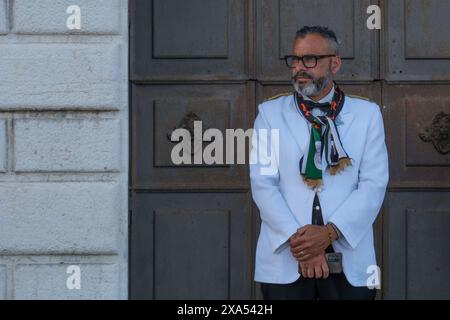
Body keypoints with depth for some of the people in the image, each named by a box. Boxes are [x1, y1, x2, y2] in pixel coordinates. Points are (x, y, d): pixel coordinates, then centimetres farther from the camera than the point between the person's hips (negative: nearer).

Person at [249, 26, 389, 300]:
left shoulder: (367, 114, 7)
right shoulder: (270, 113, 8)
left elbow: (374, 185, -1)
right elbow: (262, 183, -1)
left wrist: (329, 232, -14)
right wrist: (297, 238, -13)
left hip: (350, 261, 0)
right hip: (284, 261, 0)